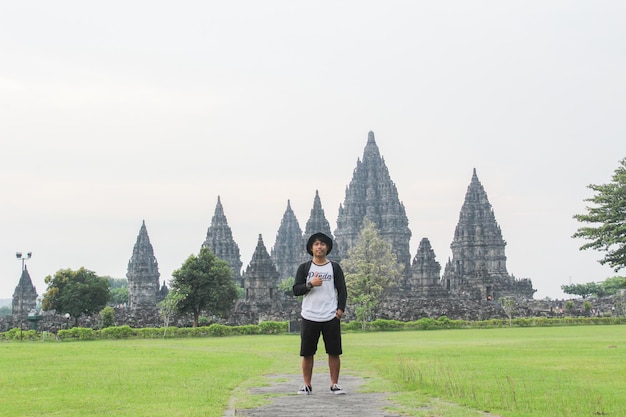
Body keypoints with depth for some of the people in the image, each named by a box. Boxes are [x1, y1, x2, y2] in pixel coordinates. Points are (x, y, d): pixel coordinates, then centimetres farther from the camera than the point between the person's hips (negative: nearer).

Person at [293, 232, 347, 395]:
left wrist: (340, 309, -6)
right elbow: (296, 290, 2)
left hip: (331, 317, 0)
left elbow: (342, 290, 7)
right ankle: (307, 385, 11)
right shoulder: (304, 268, 8)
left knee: (334, 352, 0)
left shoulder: (334, 267, 9)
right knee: (307, 353, 2)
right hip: (309, 317, 0)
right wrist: (310, 284, -14)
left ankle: (334, 384, 9)